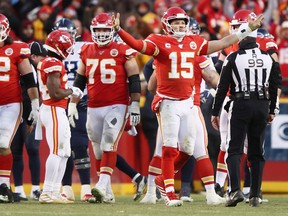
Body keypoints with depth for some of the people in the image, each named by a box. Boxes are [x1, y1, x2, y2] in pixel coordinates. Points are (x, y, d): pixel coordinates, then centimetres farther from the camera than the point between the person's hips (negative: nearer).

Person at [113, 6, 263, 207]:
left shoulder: (194, 42, 9)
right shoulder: (159, 42, -6)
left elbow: (223, 43, 18)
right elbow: (137, 45, -20)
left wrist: (248, 30, 21)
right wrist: (119, 30, -35)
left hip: (187, 102, 6)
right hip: (168, 102, -5)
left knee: (187, 148, 9)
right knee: (170, 148, -5)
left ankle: (163, 179, 29)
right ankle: (170, 193, 0)